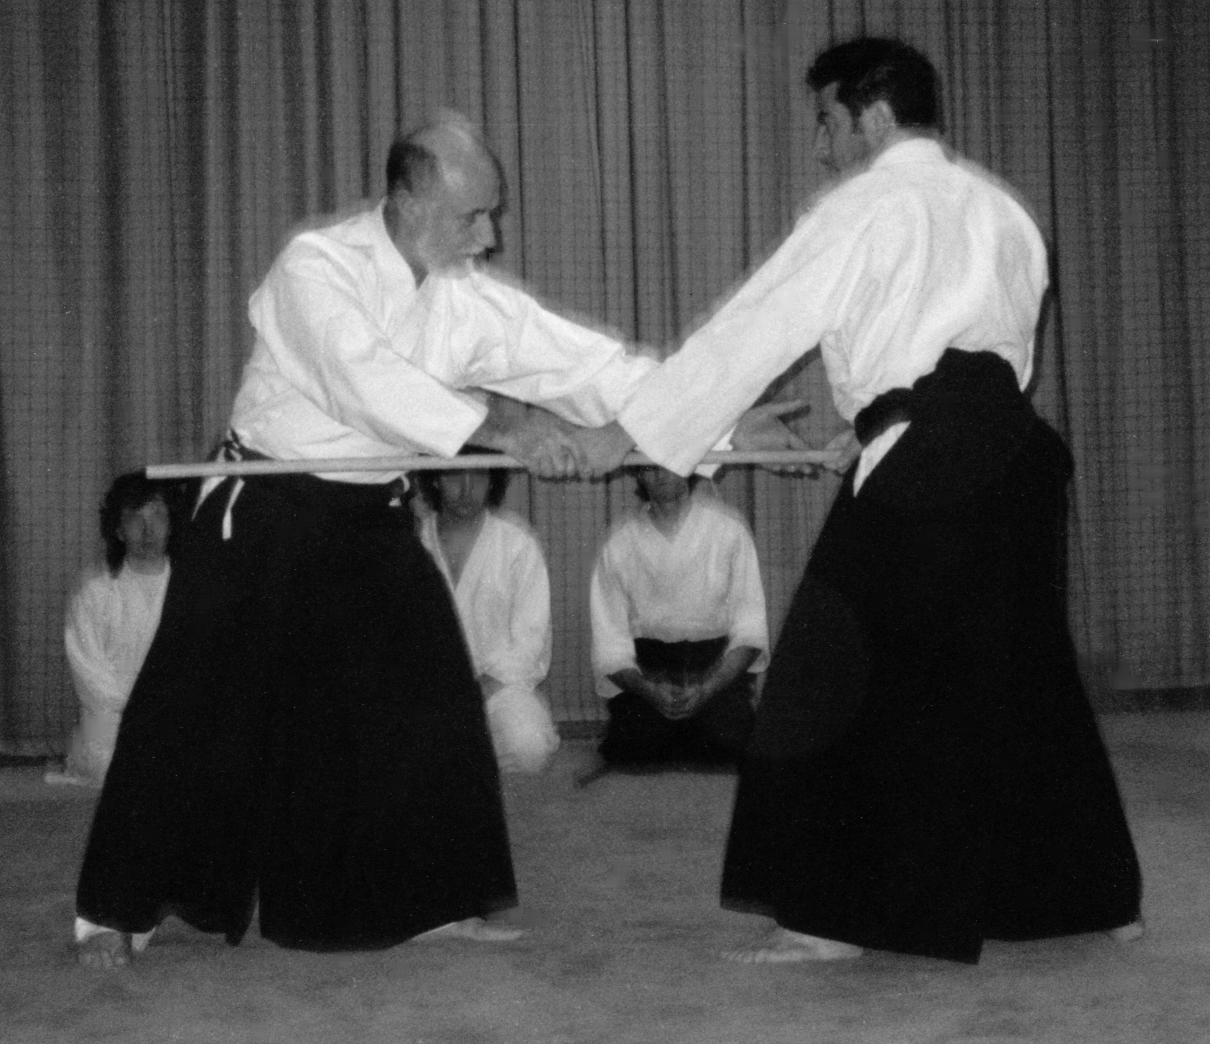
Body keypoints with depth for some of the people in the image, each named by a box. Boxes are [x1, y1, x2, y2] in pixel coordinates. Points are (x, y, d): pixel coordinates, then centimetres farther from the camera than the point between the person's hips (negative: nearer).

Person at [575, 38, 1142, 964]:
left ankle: (835, 912, -1)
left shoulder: (867, 206, -1)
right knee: (1019, 673, 16)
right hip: (1015, 446, 8)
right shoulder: (996, 205, 20)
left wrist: (630, 434, -1)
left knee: (845, 674, -1)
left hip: (922, 460, -8)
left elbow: (754, 329, -4)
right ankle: (1099, 893, 23)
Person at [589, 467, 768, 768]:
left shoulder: (727, 528, -3)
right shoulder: (619, 545, -1)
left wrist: (707, 689, -19)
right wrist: (651, 692, -21)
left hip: (719, 667, 0)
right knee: (634, 749, -28)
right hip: (644, 672, 0)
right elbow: (610, 648, -2)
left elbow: (749, 630, -5)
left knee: (728, 740, -29)